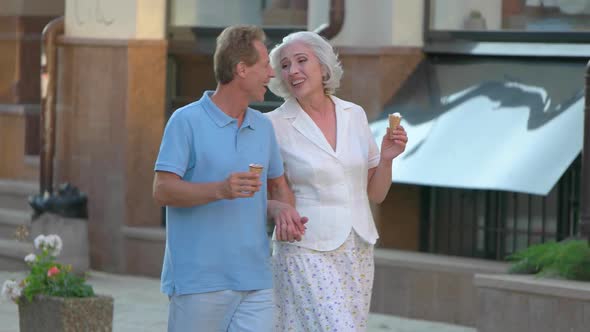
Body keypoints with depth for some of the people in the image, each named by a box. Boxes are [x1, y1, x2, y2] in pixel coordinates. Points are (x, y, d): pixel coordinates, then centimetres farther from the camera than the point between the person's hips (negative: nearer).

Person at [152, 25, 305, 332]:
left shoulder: (263, 127, 14)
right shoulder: (187, 121, -4)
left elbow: (277, 184, 27)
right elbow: (162, 191, -10)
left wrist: (283, 209, 2)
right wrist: (220, 190, -25)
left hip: (255, 283, 5)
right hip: (199, 281, -5)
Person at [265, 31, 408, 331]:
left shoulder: (354, 115, 5)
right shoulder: (275, 125, -7)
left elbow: (375, 194, 11)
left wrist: (386, 158, -7)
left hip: (357, 251, 5)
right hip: (307, 252, -5)